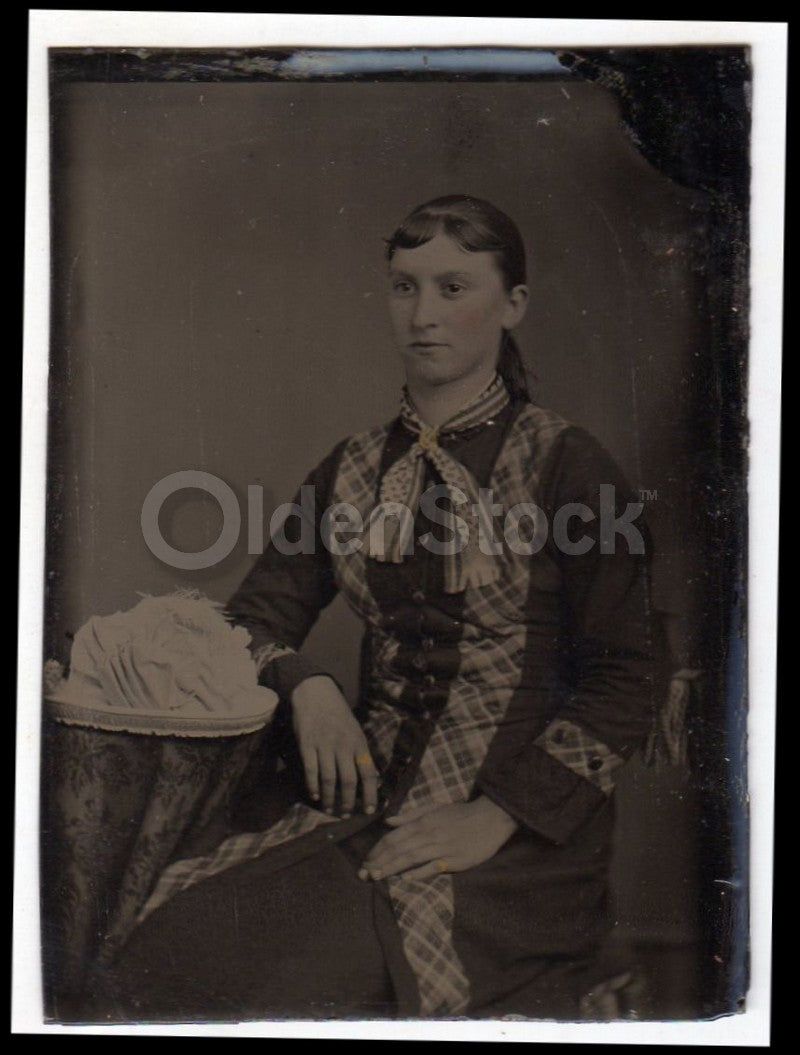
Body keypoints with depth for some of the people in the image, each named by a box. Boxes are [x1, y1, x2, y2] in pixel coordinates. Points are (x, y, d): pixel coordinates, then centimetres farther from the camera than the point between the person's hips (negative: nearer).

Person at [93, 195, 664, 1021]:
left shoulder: (564, 466, -2)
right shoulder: (355, 469, 13)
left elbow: (624, 680, -4)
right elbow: (254, 616, 16)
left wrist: (496, 818, -14)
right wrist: (307, 688, -7)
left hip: (518, 823, -4)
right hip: (367, 794, 4)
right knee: (165, 947, -19)